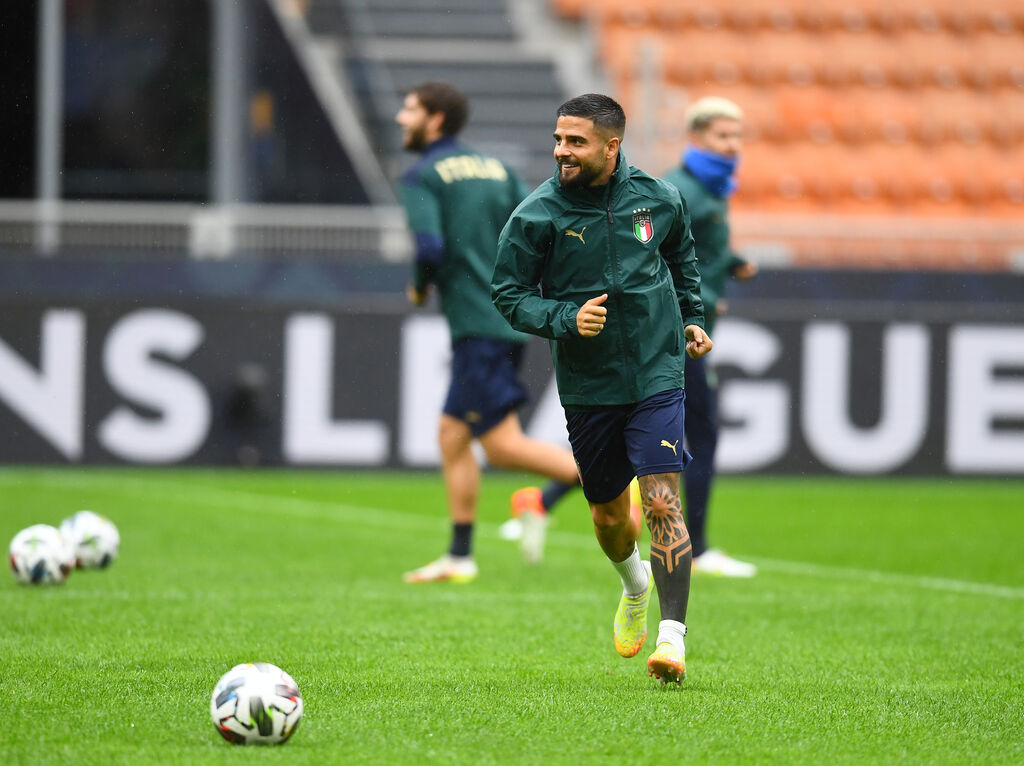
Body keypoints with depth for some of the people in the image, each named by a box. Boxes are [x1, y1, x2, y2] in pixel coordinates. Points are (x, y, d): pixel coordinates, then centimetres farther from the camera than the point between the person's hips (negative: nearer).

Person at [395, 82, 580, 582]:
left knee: (503, 445, -8)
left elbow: (430, 248, -20)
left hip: (477, 326, -8)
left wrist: (419, 288, -1)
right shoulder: (495, 167, 16)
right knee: (452, 437, 13)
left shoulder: (423, 176, -6)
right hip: (512, 320, 8)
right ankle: (459, 557, 13)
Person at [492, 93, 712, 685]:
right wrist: (566, 319, -20)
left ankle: (673, 637, -16)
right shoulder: (537, 215, -11)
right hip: (587, 386, 1)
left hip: (657, 375, -1)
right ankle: (635, 585, 48)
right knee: (609, 514, 14)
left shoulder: (658, 198, -4)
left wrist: (693, 317, 14)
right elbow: (509, 295, -4)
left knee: (662, 504, -15)